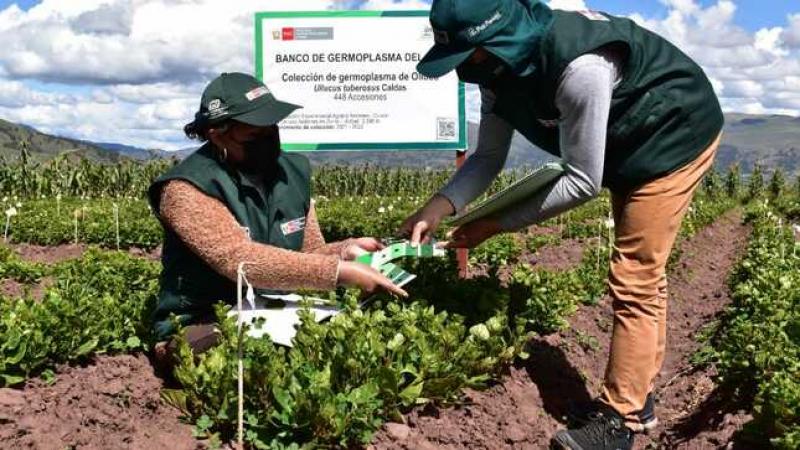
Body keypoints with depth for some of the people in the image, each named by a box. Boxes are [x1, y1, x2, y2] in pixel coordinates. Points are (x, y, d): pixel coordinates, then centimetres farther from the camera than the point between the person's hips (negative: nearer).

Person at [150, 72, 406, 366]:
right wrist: (340, 272, -33)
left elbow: (310, 254, 9)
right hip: (205, 328, -6)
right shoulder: (189, 189, -18)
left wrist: (345, 252, -14)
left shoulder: (294, 171, 4)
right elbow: (241, 260, -30)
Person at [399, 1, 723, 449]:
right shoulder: (500, 68, -13)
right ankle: (639, 397, 29)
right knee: (642, 275, 16)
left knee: (634, 279, -9)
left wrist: (499, 224, -27)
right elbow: (488, 157, -5)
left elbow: (583, 182, -32)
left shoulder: (579, 69, -40)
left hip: (676, 134, -9)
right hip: (629, 142, 9)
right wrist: (438, 207, -21)